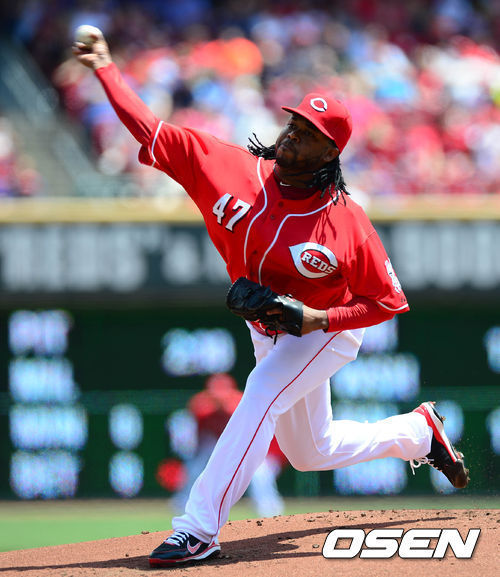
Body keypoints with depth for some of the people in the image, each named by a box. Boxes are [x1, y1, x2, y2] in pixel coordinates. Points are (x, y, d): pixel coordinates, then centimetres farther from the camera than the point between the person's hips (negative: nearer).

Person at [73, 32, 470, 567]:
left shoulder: (347, 222, -27)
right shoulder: (232, 169, -18)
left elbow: (389, 301, -18)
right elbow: (152, 133, -19)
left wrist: (320, 318, -30)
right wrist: (105, 69, -26)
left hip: (328, 329, -6)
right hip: (268, 329, 6)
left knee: (262, 393, -32)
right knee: (310, 452, 19)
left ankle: (199, 529, -33)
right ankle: (419, 431, 45)